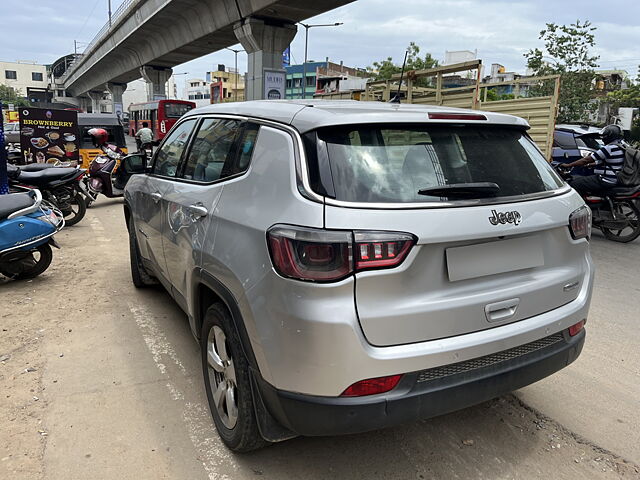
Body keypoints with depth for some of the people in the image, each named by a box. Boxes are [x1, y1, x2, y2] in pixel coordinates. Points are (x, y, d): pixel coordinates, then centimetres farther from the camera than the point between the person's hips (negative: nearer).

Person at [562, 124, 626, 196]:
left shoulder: (608, 148, -18)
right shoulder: (621, 147, 12)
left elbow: (586, 160, -15)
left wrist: (568, 165, -9)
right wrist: (590, 164, 28)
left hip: (606, 181, -11)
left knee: (574, 184, -14)